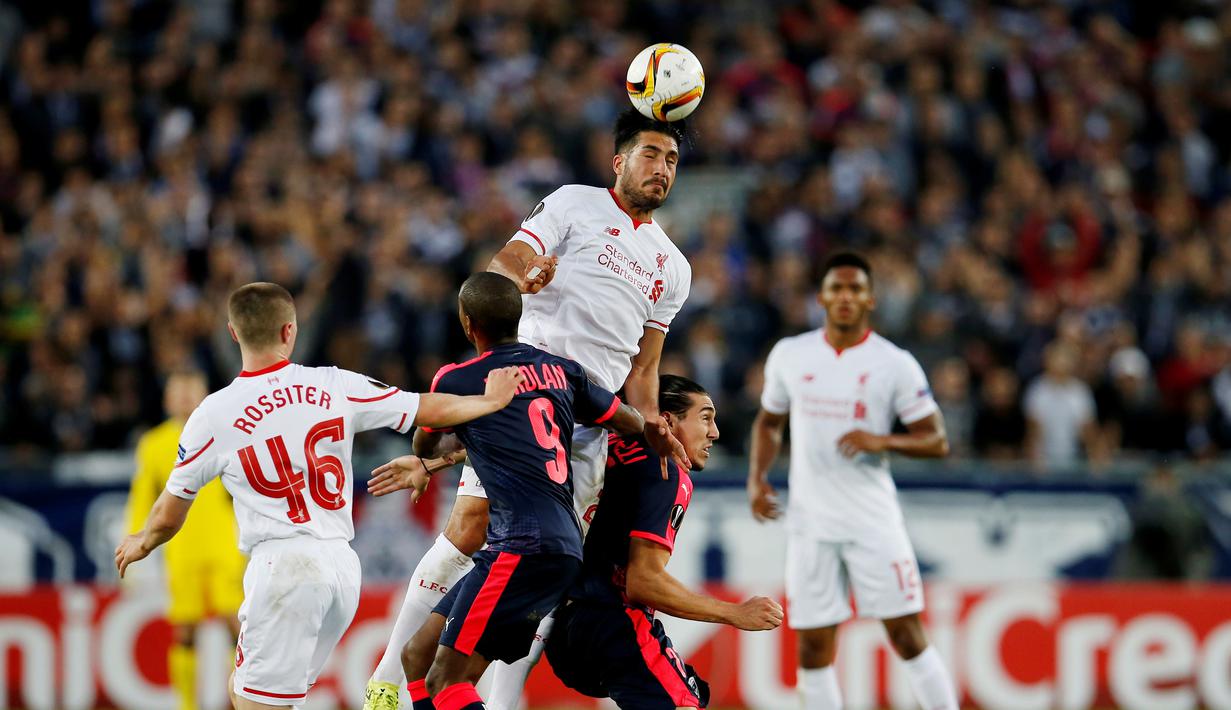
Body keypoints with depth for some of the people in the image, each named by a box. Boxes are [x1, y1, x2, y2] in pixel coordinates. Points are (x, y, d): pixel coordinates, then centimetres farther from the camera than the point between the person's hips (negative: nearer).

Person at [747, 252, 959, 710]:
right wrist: (757, 478, 5)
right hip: (810, 523, 3)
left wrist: (882, 441, -19)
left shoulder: (895, 364, -3)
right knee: (813, 649, 3)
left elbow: (937, 441, -2)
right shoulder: (789, 355, 7)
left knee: (907, 636, -6)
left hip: (873, 519, -3)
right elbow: (768, 422, 21)